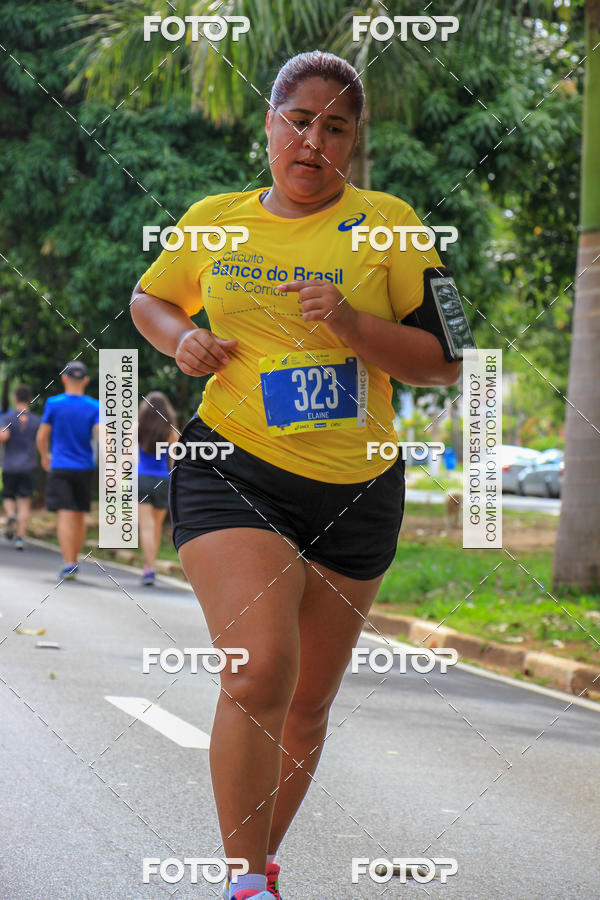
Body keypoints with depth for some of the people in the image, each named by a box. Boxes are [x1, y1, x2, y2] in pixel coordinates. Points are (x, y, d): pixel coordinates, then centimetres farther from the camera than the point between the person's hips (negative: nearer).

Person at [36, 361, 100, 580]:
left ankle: (68, 564, -19)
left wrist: (45, 456, 19)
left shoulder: (53, 404, -5)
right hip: (85, 468, 2)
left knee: (64, 516, -7)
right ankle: (74, 561, 24)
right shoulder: (94, 407, -2)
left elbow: (41, 437, 0)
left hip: (60, 467, -2)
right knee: (79, 517, 15)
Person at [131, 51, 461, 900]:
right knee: (259, 670, -22)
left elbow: (442, 363, -2)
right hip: (233, 471, -1)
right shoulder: (213, 219, 5)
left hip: (355, 490, 1)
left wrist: (352, 324, -18)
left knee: (307, 707, 11)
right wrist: (181, 339, 2)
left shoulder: (387, 224, 0)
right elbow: (148, 298, 24)